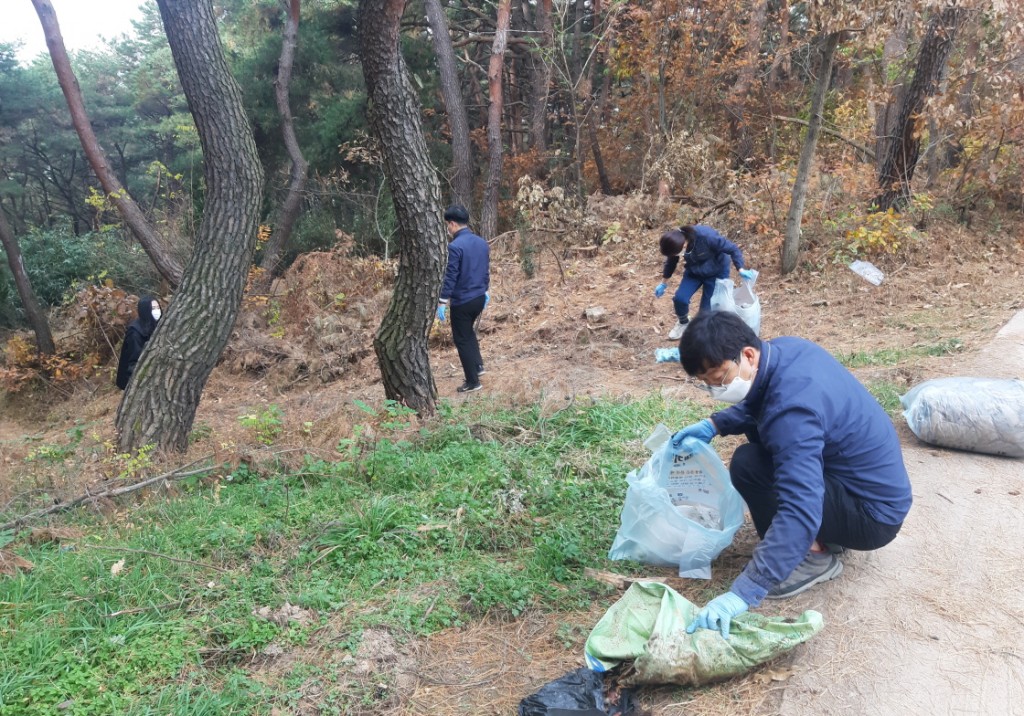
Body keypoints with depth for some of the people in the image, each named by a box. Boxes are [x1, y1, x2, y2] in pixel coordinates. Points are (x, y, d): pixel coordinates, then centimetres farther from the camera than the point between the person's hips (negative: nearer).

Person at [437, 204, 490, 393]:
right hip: (479, 298, 8)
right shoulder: (482, 243, 4)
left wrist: (442, 302, -15)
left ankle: (473, 382, 11)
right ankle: (478, 365, 29)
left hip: (462, 301, -8)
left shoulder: (455, 246, -19)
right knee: (468, 331, 30)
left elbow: (450, 277, -20)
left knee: (462, 340, 6)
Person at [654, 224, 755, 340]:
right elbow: (671, 262, 0)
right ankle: (683, 323, 18)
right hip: (694, 271, 4)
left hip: (717, 272, -4)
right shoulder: (676, 242, -22)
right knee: (680, 298, -12)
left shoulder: (707, 236, -39)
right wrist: (663, 283, 10)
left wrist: (741, 269, -39)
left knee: (707, 309, -7)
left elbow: (733, 249, -27)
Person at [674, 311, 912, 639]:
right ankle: (825, 533, 16)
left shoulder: (792, 411, -33)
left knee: (747, 465, -24)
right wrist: (714, 424, -2)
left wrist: (742, 594, -44)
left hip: (874, 515, -9)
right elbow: (754, 405, 16)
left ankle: (816, 555, -3)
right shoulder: (785, 349, -6)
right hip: (878, 481, 9)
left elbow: (801, 513, -41)